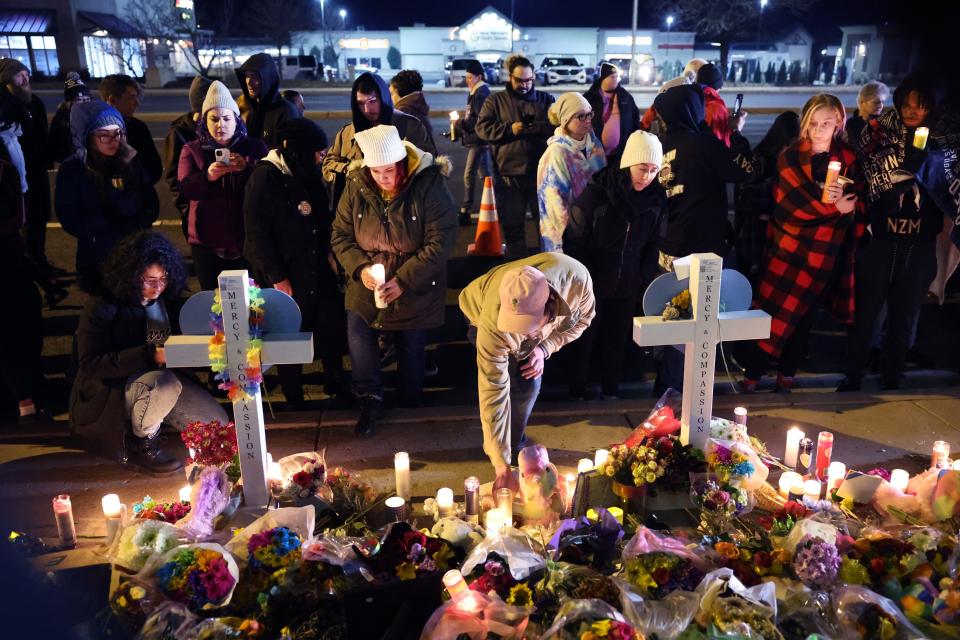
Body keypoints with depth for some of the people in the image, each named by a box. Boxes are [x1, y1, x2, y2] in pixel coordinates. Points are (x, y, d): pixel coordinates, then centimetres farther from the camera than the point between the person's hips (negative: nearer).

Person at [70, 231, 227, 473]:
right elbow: (89, 365, -24)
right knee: (165, 383, -38)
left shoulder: (167, 299, 0)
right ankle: (140, 444, -10)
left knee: (217, 422, -8)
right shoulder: (102, 306, -17)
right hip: (110, 388, -6)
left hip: (163, 377, 6)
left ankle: (154, 417, 15)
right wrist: (149, 355, -34)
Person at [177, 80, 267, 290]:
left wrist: (247, 168, -25)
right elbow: (185, 189, -5)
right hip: (207, 242, 1)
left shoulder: (254, 147, 6)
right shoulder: (192, 150, 8)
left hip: (247, 240, 0)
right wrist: (207, 177, -25)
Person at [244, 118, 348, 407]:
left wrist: (329, 253, 2)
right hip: (286, 275, -6)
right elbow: (257, 233, -14)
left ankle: (335, 384, 26)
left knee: (332, 326, 6)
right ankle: (294, 399, 24)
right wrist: (276, 278, -14)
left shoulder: (306, 175, 7)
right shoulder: (265, 178, -14)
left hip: (317, 268, 6)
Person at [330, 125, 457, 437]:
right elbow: (340, 236, -1)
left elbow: (440, 242, -19)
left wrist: (404, 280, -24)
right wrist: (360, 268, -19)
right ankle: (369, 398, 6)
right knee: (358, 330, -15)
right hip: (367, 283, 2)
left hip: (415, 288, -2)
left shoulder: (429, 185, -19)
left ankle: (409, 405, 34)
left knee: (412, 347, 9)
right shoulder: (356, 187, -8)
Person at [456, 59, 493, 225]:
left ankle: (465, 211, -7)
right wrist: (462, 123, 9)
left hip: (479, 141, -11)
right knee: (486, 173, 16)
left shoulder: (480, 95, -15)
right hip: (480, 141, 11)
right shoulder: (479, 92, 15)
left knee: (469, 175, -9)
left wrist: (461, 123, -16)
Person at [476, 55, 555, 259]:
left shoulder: (546, 99, 8)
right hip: (509, 174, 0)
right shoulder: (495, 100, 5)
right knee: (513, 225, 10)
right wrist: (509, 129, -17)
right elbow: (482, 128, -5)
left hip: (541, 173, 1)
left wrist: (538, 128, -22)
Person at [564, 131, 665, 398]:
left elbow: (652, 245, 8)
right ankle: (577, 392, 27)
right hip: (592, 284, -3)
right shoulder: (598, 191, -16)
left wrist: (645, 280, 5)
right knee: (584, 341, 9)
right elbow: (574, 239, -11)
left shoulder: (656, 198, -4)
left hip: (627, 287, 3)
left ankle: (611, 391, 32)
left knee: (618, 341, 15)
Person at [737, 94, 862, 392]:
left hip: (825, 252, 1)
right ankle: (752, 371, 7)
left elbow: (855, 205, 3)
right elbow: (792, 203, -13)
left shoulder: (847, 159, 3)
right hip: (789, 245, -1)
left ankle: (787, 372, 22)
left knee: (804, 313, 9)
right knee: (772, 308, -2)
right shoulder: (790, 157, -2)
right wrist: (835, 206, -17)